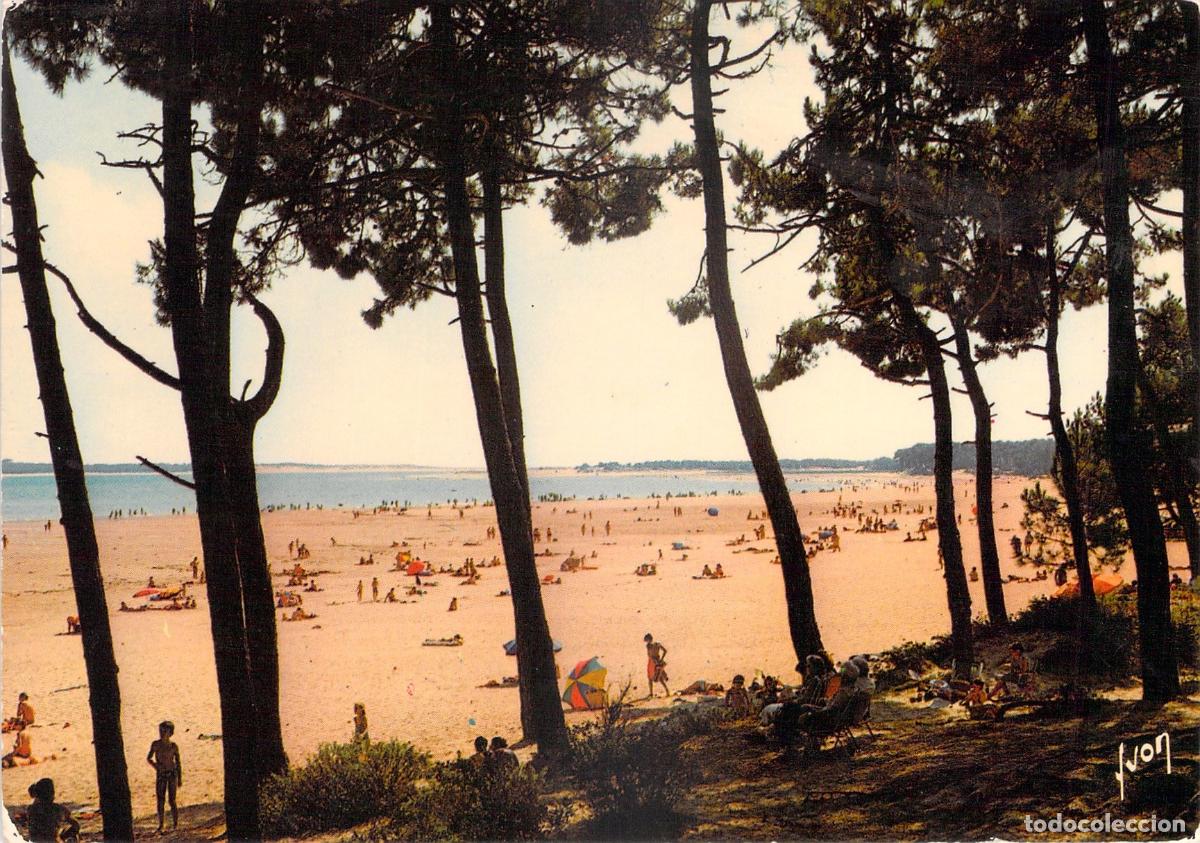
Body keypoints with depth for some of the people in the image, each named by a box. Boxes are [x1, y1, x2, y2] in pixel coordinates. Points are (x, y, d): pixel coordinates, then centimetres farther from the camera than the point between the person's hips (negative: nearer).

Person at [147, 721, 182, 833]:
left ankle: (175, 825, 11)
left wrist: (180, 779, 0)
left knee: (172, 801, -3)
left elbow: (178, 762, 0)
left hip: (172, 774, -2)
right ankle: (160, 825, 19)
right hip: (160, 774, 2)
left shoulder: (174, 746, -7)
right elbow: (148, 758, 3)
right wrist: (154, 765, -19)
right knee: (159, 801, 3)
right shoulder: (155, 744, -5)